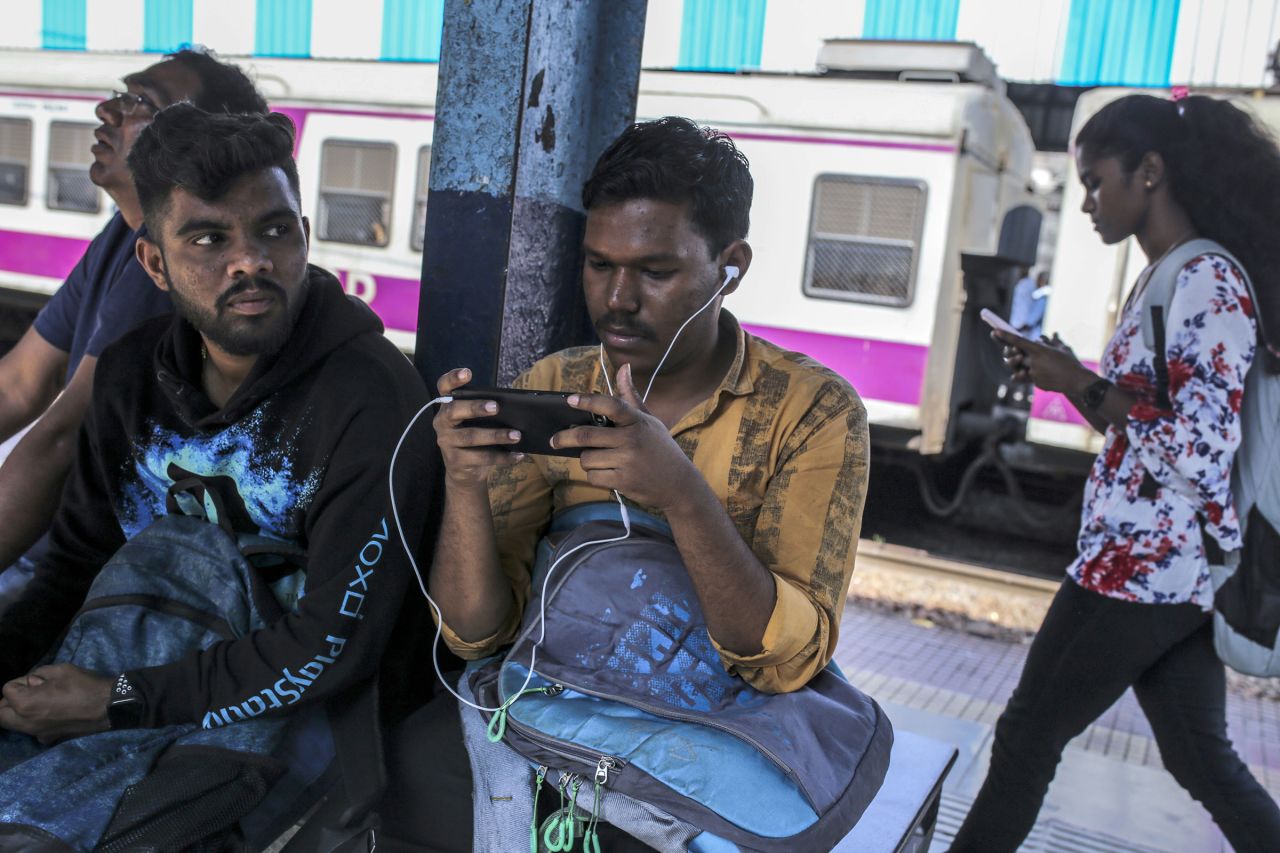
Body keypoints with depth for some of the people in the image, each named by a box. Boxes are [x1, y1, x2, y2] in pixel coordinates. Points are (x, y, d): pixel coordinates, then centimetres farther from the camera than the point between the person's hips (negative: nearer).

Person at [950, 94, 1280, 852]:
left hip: (1147, 565, -9)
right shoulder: (1167, 280, 13)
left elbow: (1201, 450, -23)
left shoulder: (1207, 283, -16)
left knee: (1027, 736, 5)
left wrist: (1082, 385, -16)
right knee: (1202, 758, 17)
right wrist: (1067, 376, 4)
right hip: (1174, 567, 9)